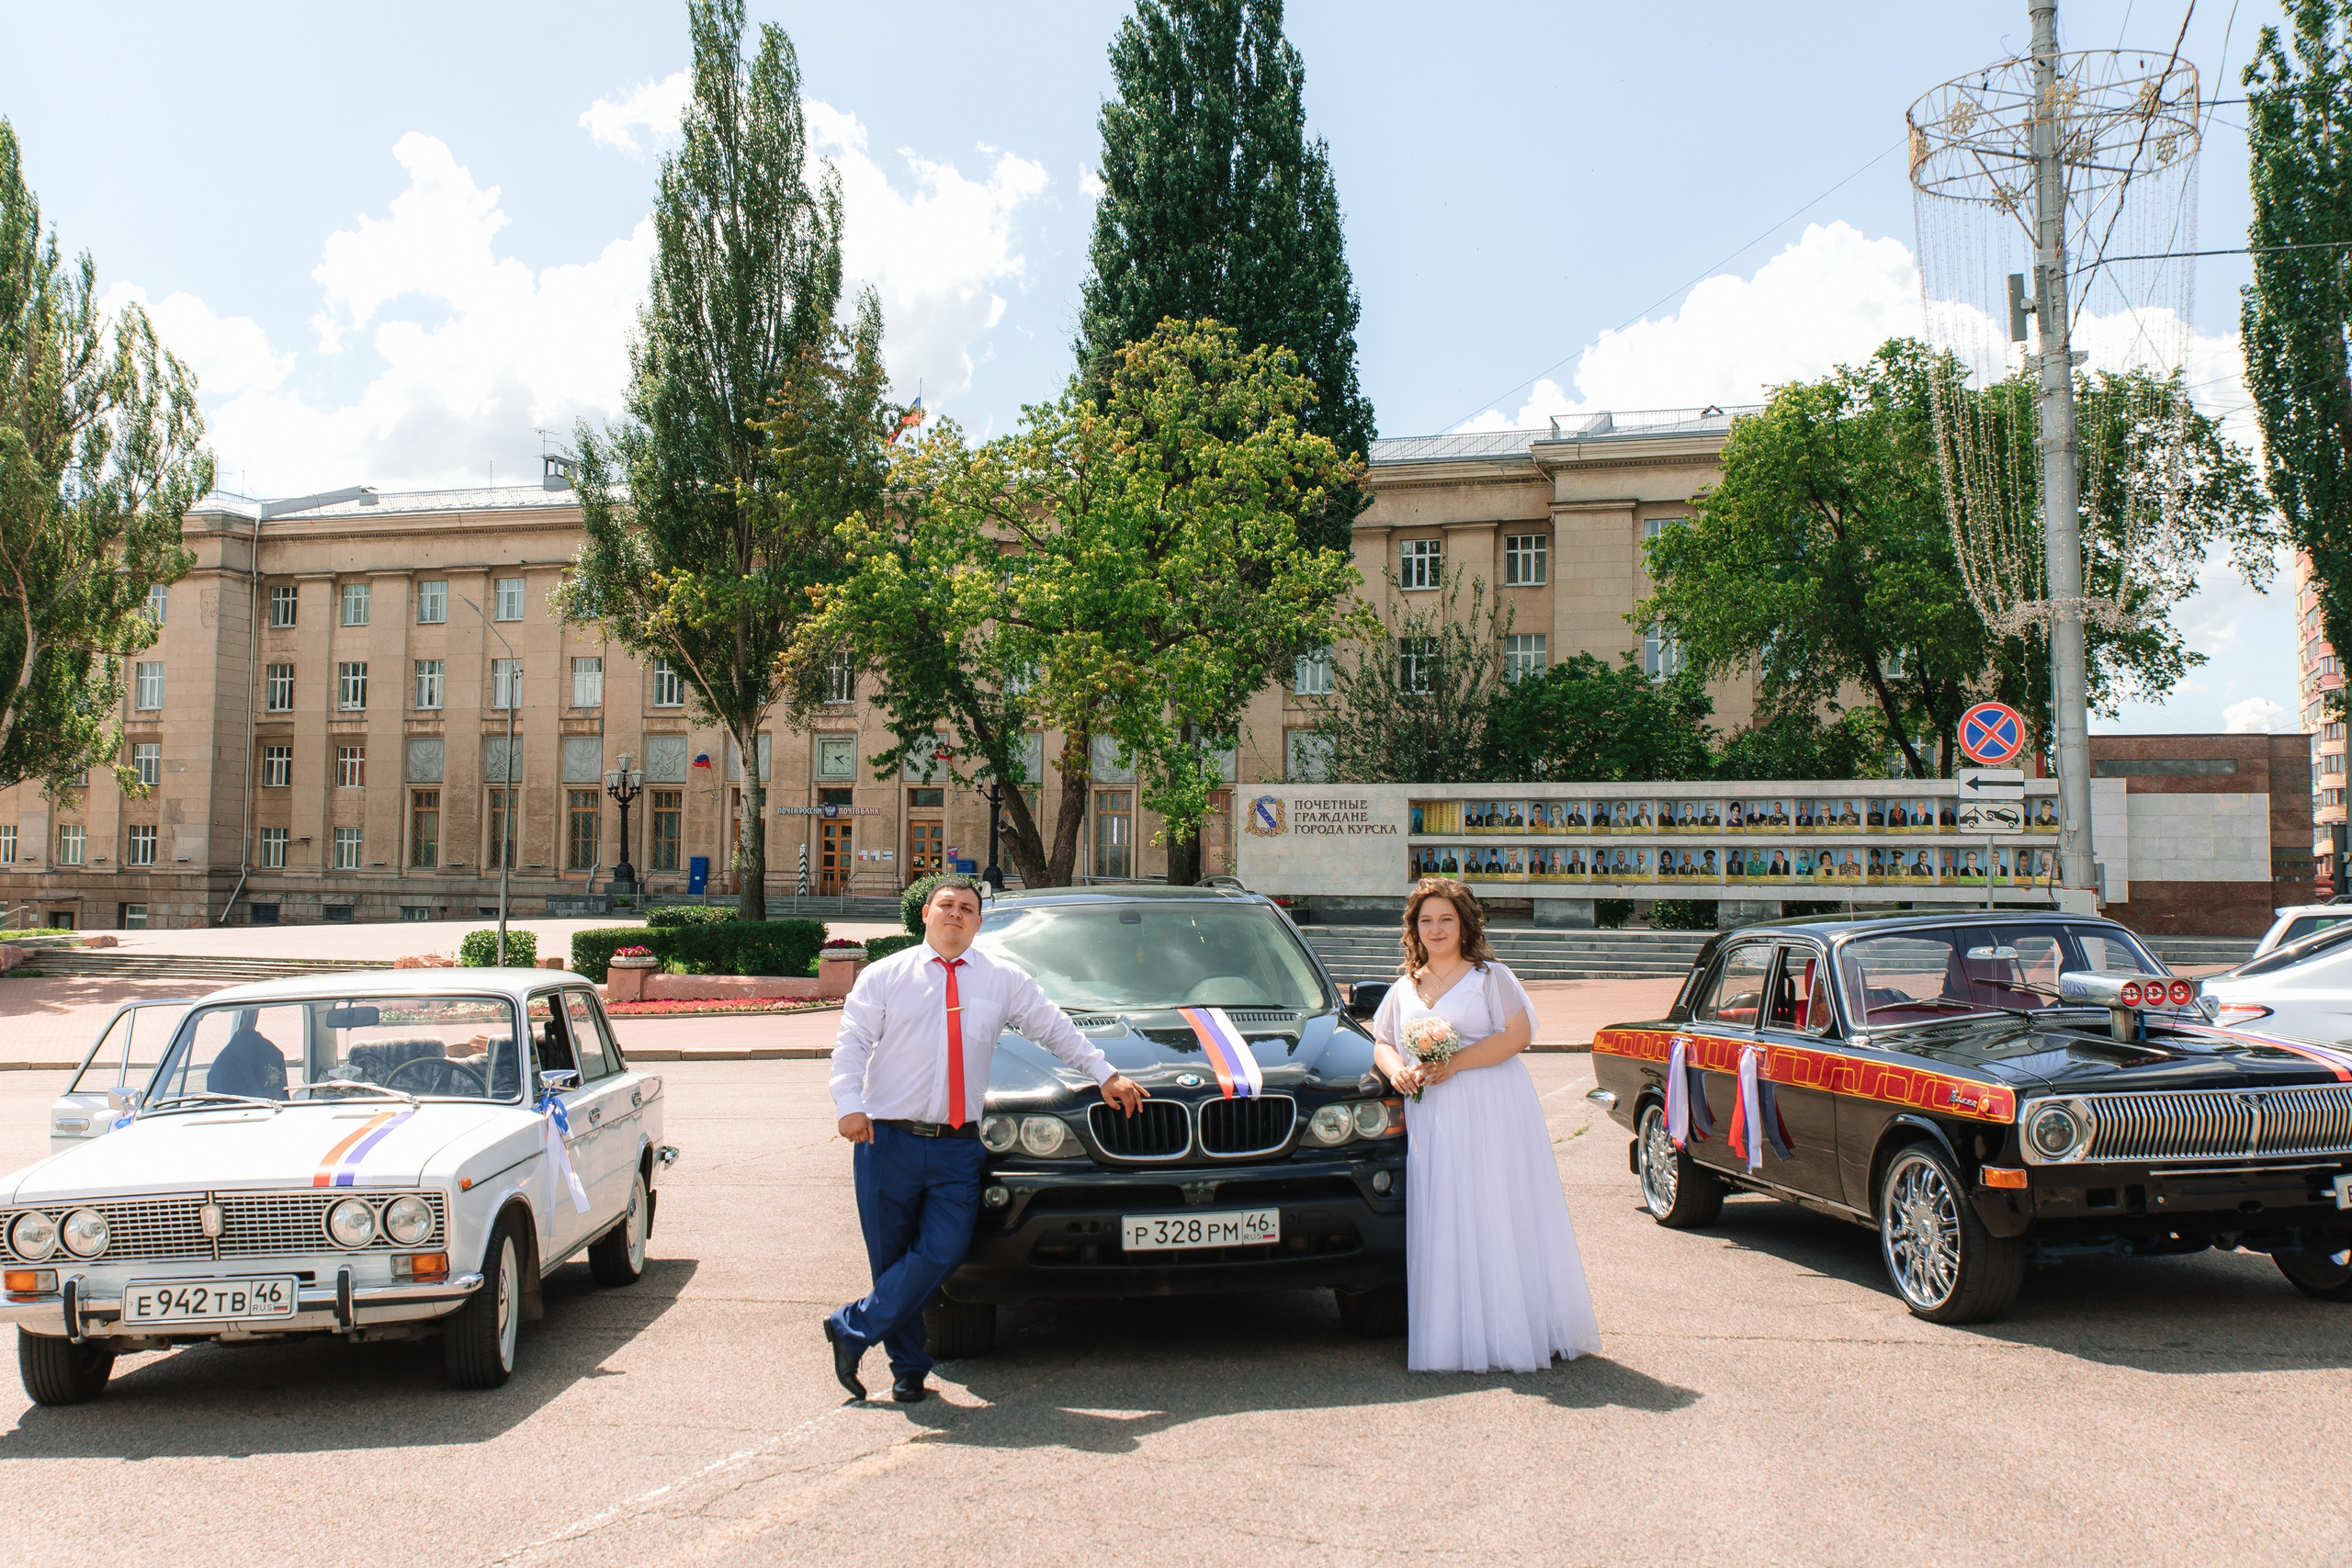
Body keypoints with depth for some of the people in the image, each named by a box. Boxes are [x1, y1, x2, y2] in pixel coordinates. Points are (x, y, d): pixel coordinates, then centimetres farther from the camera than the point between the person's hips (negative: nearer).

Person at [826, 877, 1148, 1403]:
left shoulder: (1003, 980, 12)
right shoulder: (886, 975, 7)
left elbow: (1054, 1028, 19)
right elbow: (851, 1042, 0)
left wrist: (1106, 1074, 14)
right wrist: (850, 1104, -15)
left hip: (957, 1147, 1)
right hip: (888, 1141, -1)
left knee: (943, 1253, -13)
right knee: (891, 1258, 4)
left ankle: (853, 1329, 2)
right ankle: (908, 1367, 18)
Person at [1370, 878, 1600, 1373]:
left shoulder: (1490, 975, 4)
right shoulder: (1404, 988, 18)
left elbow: (1519, 1033, -7)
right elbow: (1382, 1043, 21)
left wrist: (1453, 1064, -14)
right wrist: (1396, 1070, -3)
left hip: (1495, 1114, -4)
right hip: (1433, 1122, 4)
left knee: (1500, 1221, -6)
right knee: (1442, 1228, -1)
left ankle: (1514, 1331, 0)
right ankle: (1456, 1337, 2)